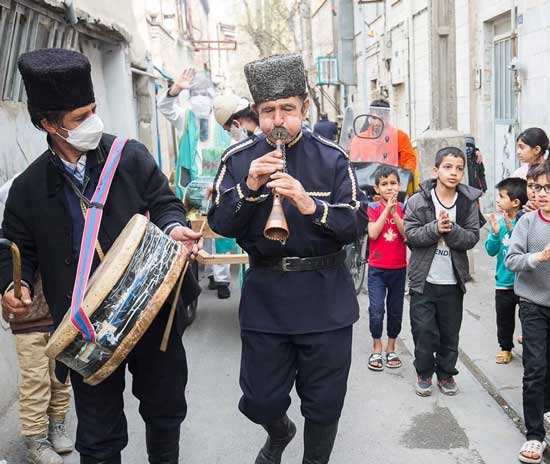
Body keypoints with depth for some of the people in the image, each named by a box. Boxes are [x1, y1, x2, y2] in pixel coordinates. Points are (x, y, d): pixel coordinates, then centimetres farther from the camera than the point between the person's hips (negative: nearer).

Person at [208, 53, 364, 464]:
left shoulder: (332, 158, -3)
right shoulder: (239, 160, 0)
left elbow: (356, 225, -9)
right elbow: (221, 224, -5)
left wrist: (311, 205, -26)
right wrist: (249, 187, -21)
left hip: (326, 298, 0)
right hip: (264, 296, 1)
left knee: (324, 404, 10)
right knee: (260, 402, 11)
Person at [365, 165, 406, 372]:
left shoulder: (403, 208, 4)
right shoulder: (373, 207, -2)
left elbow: (407, 235, -9)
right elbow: (373, 233, -16)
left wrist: (395, 212, -18)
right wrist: (386, 209, -17)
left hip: (399, 268, 3)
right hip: (377, 268, -2)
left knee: (395, 311, 10)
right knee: (376, 311, -7)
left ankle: (391, 349, 24)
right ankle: (376, 349, 9)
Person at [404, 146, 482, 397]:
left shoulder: (469, 201, 1)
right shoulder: (418, 200, -4)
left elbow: (472, 237, -4)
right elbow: (410, 234, -9)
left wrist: (451, 230, -21)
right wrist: (435, 228, -22)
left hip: (453, 281, 2)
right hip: (423, 279, -2)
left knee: (450, 332, 10)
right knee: (424, 330, 2)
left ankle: (446, 373, 27)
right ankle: (424, 373, 20)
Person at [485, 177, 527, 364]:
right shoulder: (499, 221, -3)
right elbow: (491, 250, -4)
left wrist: (512, 229, -30)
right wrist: (495, 233, -21)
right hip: (504, 281, 4)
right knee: (504, 319, 17)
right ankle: (505, 347, 35)